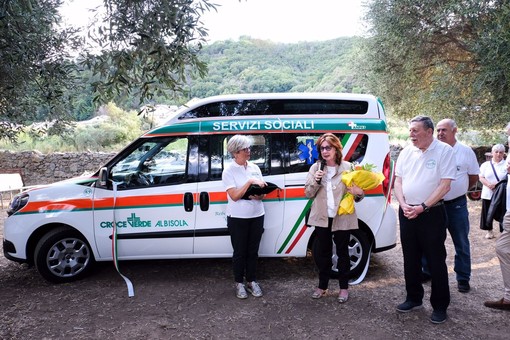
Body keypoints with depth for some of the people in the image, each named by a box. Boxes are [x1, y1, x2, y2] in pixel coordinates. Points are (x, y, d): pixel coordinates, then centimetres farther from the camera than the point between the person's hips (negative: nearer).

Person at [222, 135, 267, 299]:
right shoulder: (229, 171, -8)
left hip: (257, 216, 4)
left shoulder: (254, 167, 6)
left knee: (253, 251, 13)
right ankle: (239, 283, 24)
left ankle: (252, 281, 28)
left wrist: (258, 196, -16)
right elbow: (234, 196, -17)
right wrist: (250, 182, -22)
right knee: (239, 252, 7)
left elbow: (262, 193, 7)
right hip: (238, 218, -4)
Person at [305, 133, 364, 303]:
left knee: (342, 252, 12)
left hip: (342, 218, -2)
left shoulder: (347, 167, -5)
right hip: (322, 218, 2)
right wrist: (316, 181, -14)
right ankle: (322, 286, 29)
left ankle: (344, 287, 27)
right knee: (322, 253, 12)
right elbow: (308, 194, 3)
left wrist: (359, 193, -24)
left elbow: (356, 195, -1)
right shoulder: (315, 168, 2)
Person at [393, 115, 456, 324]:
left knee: (436, 260, 3)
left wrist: (422, 207, -16)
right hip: (407, 212, 5)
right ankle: (414, 299, 28)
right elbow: (398, 181, 8)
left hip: (431, 213, -5)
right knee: (410, 258, 13)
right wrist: (403, 205, -6)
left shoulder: (444, 151, -8)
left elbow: (445, 185, -13)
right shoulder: (406, 152, 7)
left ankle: (440, 306, 17)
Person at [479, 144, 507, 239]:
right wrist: (489, 184, -15)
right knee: (487, 213, 7)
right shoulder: (485, 164, 8)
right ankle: (489, 231, 24)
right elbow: (481, 178, 2)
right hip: (488, 194, 2)